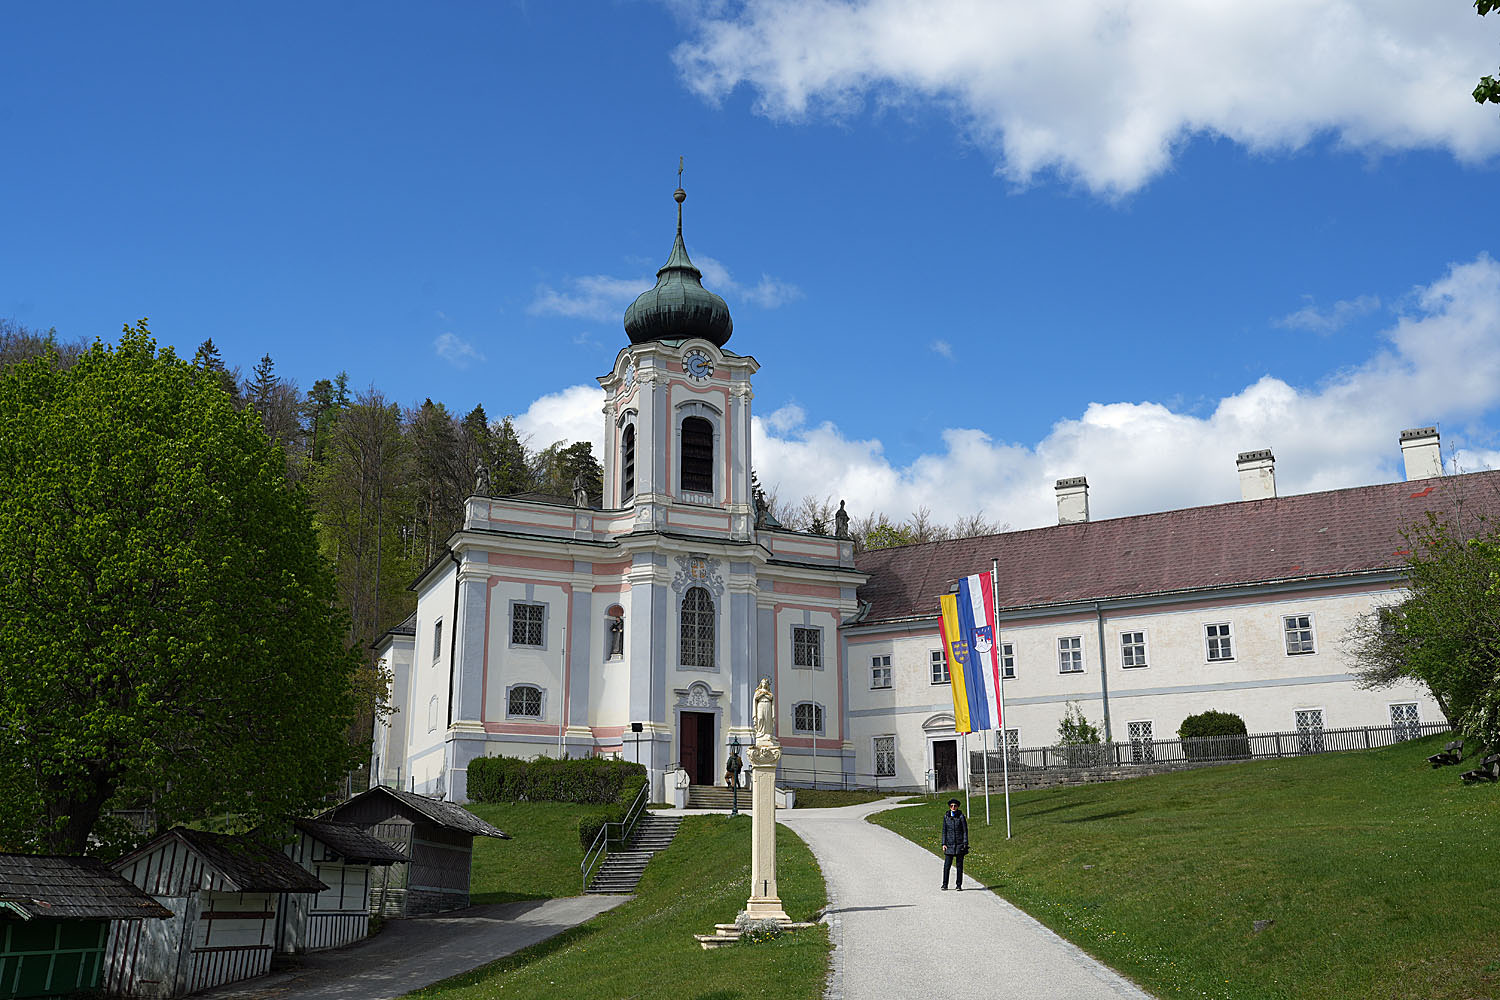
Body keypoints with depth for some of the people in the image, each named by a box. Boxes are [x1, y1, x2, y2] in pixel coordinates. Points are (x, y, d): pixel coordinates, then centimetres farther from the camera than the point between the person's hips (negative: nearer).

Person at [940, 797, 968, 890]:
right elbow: (944, 831, 9)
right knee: (947, 865, -4)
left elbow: (965, 830, -1)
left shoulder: (961, 816, -2)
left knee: (959, 865, 3)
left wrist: (965, 843, -7)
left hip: (959, 844, -2)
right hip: (949, 844, 2)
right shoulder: (946, 816, 5)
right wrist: (944, 843, 3)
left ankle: (959, 885, 10)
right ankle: (945, 884, 6)